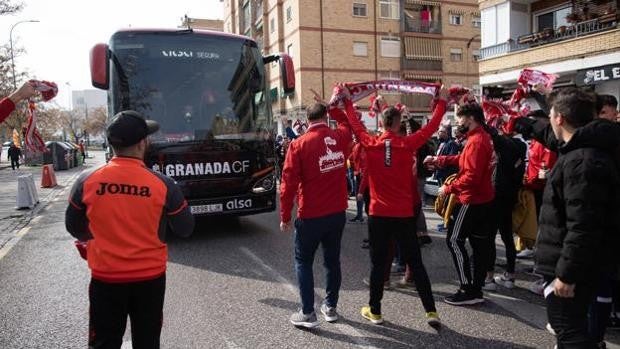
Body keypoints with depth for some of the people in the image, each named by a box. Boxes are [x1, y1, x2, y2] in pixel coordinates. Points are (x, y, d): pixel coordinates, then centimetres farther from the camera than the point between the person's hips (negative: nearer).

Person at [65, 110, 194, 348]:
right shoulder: (163, 184, -15)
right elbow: (185, 229, -3)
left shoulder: (86, 181, -10)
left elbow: (75, 229, 5)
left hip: (105, 277, 1)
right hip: (150, 277, -1)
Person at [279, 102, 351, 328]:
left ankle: (308, 313, 12)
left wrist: (285, 217, -5)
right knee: (332, 260, 18)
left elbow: (289, 183, -13)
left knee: (303, 261, 11)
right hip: (338, 213, 4)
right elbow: (346, 123, 26)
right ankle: (330, 307, 29)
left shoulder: (299, 144, -11)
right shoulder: (340, 137, -1)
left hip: (311, 216, -4)